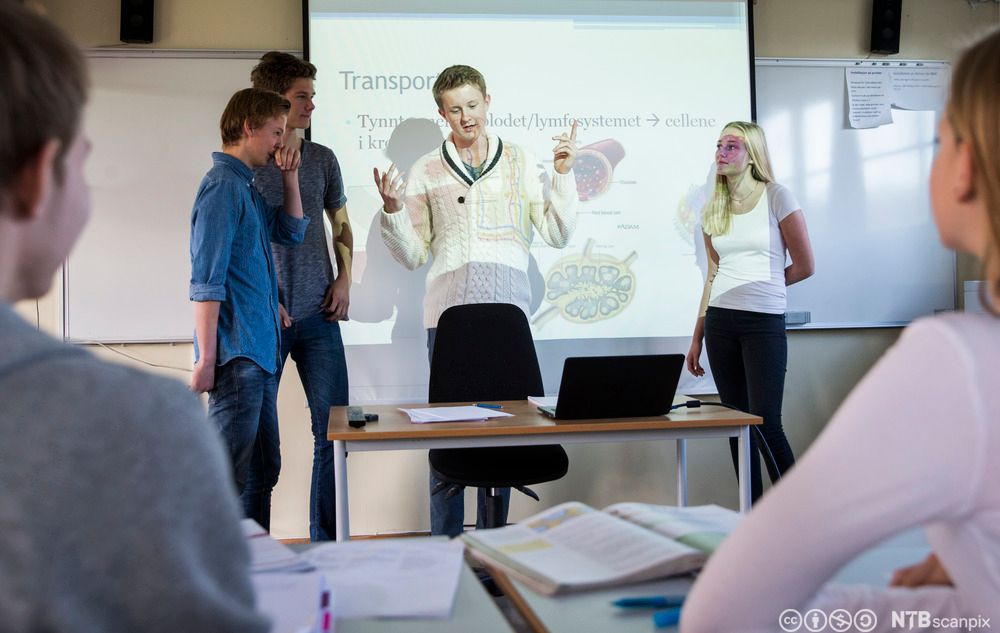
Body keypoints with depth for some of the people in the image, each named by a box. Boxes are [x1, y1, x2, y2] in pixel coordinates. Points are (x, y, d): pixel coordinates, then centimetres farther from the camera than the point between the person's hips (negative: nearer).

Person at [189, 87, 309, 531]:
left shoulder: (246, 185, 16)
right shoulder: (223, 185, -13)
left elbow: (291, 232, 26)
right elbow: (206, 280, -18)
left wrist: (289, 177, 14)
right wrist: (206, 359, -20)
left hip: (260, 351, 10)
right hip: (236, 353, -10)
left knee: (264, 470, 16)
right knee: (236, 477, -6)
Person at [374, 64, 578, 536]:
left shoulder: (520, 162, 13)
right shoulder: (427, 170, 11)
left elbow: (557, 235, 7)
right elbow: (413, 255, 10)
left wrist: (563, 175, 1)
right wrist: (392, 210, -4)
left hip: (508, 307, 1)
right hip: (448, 307, 0)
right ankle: (445, 545, 9)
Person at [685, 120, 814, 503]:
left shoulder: (776, 198, -2)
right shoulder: (713, 211, 13)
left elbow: (804, 266, 0)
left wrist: (762, 285, 10)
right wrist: (697, 337, 11)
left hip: (765, 321, -5)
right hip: (720, 321, 5)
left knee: (766, 424, -10)